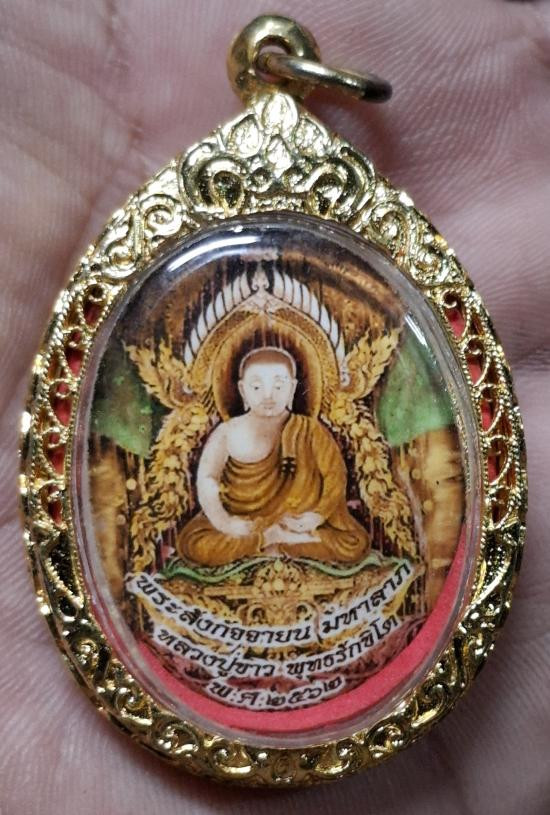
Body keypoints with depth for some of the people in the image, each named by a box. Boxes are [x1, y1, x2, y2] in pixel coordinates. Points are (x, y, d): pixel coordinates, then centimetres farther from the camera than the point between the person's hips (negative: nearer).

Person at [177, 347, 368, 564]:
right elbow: (207, 479, -14)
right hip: (244, 524, 0)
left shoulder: (309, 430, -6)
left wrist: (318, 515, -20)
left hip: (297, 523, 0)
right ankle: (271, 538, -14)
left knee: (355, 543, -18)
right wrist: (223, 522, -26)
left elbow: (335, 475, -8)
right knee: (191, 543, -24)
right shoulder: (228, 433, -7)